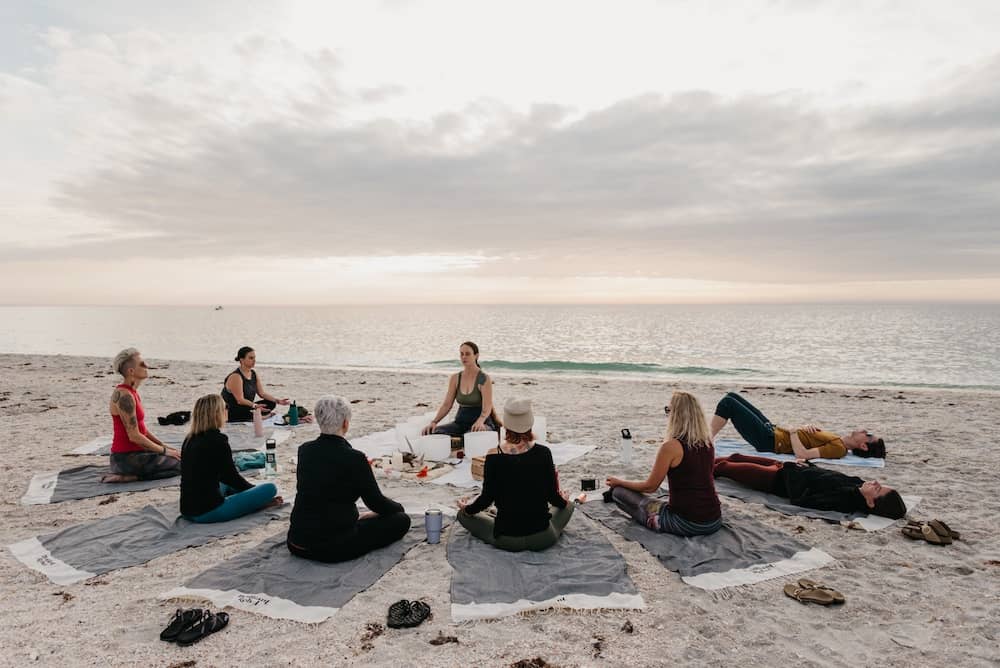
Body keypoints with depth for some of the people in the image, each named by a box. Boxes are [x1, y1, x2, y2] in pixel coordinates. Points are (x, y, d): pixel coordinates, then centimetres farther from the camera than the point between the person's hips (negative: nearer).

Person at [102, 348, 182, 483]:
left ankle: (130, 475, 12)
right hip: (126, 457, -9)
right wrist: (164, 450, -14)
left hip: (135, 452, 9)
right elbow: (134, 436, -23)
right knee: (179, 464, -9)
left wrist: (164, 446, 9)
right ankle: (128, 477, -8)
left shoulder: (132, 391, 10)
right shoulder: (124, 396, -20)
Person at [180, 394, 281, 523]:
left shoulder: (189, 439, 9)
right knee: (270, 488, -10)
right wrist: (254, 488, 14)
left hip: (187, 510, 9)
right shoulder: (218, 440, -15)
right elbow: (231, 476, -5)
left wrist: (249, 487, 24)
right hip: (208, 512, -9)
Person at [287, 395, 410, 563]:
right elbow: (376, 502, -10)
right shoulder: (354, 458, -20)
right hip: (334, 549, -7)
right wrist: (399, 508, 12)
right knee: (401, 519, 5)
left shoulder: (304, 450, -2)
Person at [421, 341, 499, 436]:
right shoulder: (455, 378, 9)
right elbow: (447, 404, 5)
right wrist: (434, 422, -12)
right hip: (460, 422, 5)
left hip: (479, 424, -5)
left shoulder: (484, 379, -7)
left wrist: (480, 422, -37)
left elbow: (487, 408, -15)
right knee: (432, 432, -22)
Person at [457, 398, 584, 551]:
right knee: (567, 506, 32)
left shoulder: (494, 457, -14)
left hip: (506, 540, -2)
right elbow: (552, 496, -2)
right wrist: (564, 501, 22)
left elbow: (487, 499, -5)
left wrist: (466, 508, 16)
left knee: (463, 514, 22)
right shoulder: (543, 453, -12)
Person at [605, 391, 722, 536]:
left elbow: (650, 487, -7)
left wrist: (620, 482, 9)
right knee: (663, 498, 38)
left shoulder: (671, 446, -18)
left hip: (686, 524, -7)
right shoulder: (708, 443, 2)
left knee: (619, 492, 2)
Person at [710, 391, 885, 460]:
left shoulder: (838, 448, -17)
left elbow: (802, 454, -29)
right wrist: (809, 427, -2)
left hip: (768, 440, -9)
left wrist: (794, 432, -16)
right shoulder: (839, 441, 9)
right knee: (731, 397, 9)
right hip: (772, 430, 9)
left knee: (728, 403, -16)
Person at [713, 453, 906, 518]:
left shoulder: (844, 500, -37)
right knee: (736, 457, 25)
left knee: (724, 467, 10)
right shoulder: (858, 485, -15)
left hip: (777, 478, -7)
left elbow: (798, 500, -34)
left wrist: (792, 468, -25)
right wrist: (805, 464, 0)